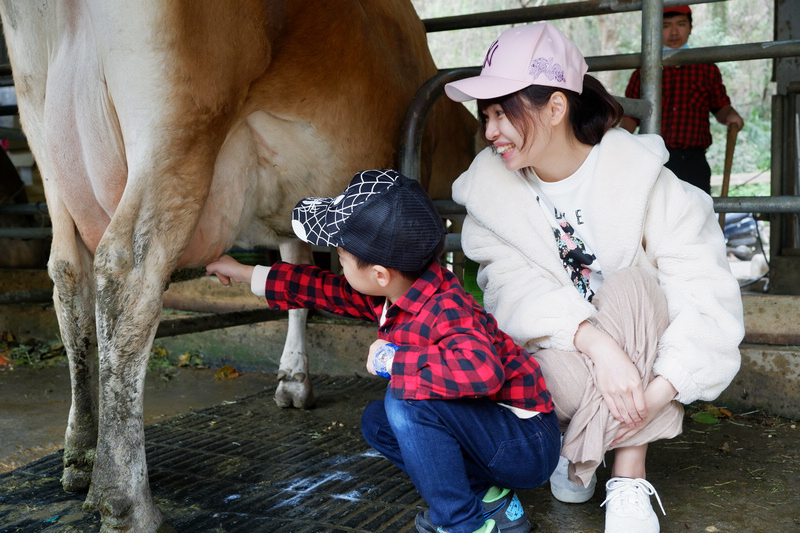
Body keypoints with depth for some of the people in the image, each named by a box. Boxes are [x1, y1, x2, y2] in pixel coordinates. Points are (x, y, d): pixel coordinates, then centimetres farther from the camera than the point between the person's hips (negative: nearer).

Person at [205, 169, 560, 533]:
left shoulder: (446, 311, -29)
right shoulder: (394, 293, -1)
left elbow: (482, 370, -48)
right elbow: (326, 289, 11)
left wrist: (392, 359, -33)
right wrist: (244, 274, 19)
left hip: (529, 444, -9)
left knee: (405, 399, -26)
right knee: (376, 422, 14)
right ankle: (489, 497, 8)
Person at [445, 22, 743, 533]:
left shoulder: (641, 179, -15)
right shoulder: (490, 189, -7)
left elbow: (709, 296, -20)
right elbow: (513, 289, -21)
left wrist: (661, 390, -33)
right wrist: (593, 339, -38)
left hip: (634, 359, 0)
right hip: (553, 355, 1)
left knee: (629, 287, -31)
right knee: (571, 376, -33)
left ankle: (629, 483, -22)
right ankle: (576, 443, 4)